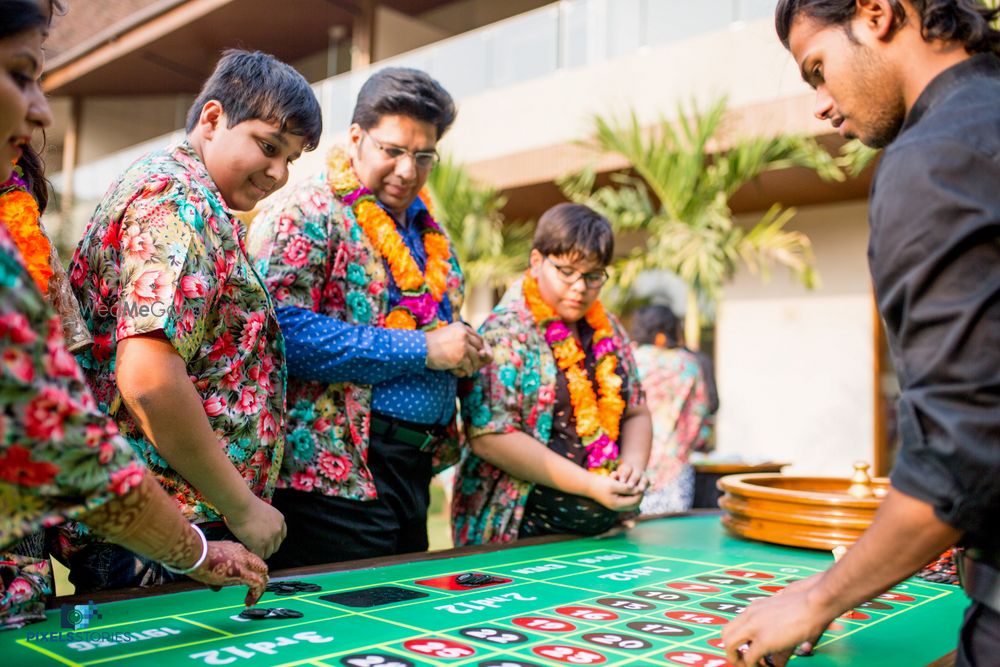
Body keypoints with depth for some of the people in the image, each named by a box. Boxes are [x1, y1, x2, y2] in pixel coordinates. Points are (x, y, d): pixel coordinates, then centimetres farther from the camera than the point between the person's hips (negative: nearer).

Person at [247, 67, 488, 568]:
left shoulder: (426, 228, 16)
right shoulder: (306, 215, -10)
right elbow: (286, 331, -25)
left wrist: (463, 350, 4)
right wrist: (424, 351, -20)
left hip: (416, 468, 9)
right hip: (337, 476, -8)